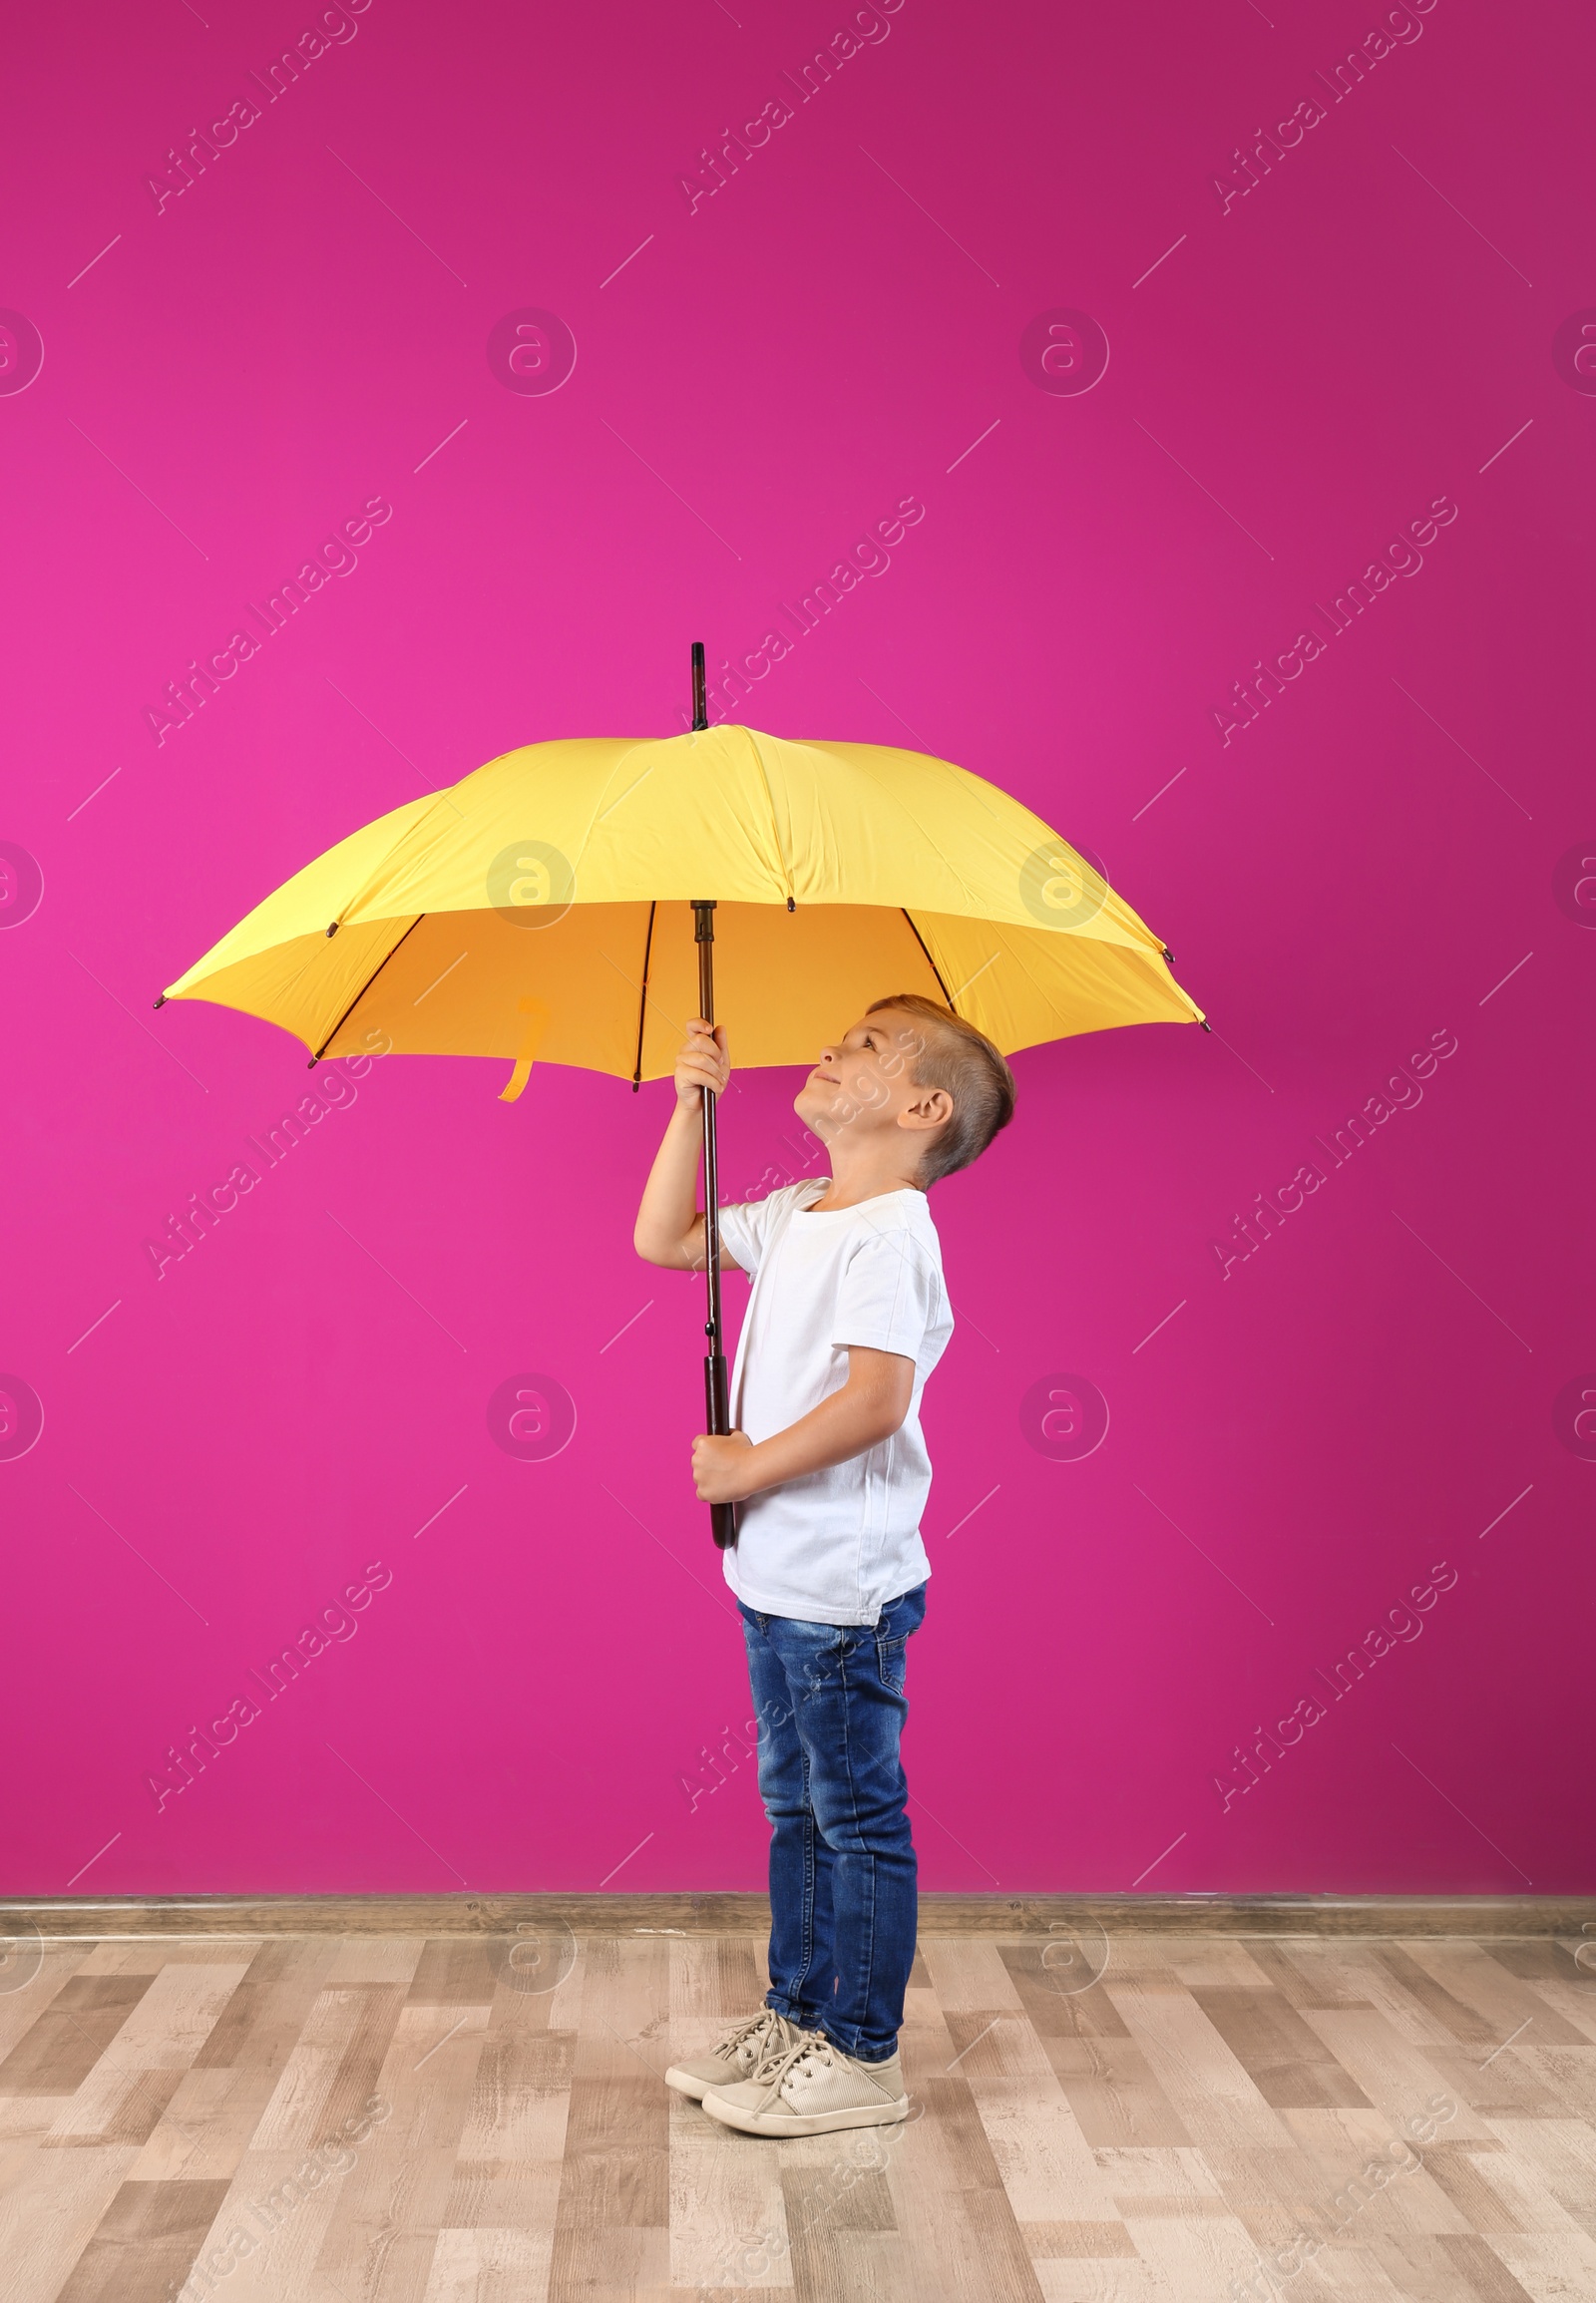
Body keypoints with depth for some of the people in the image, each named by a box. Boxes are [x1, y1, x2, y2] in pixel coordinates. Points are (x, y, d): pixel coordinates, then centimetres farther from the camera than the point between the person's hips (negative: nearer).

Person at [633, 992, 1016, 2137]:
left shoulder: (887, 1233, -18)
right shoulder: (796, 1217, 11)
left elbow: (877, 1399, -26)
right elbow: (665, 1240, 20)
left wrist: (750, 1467, -17)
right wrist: (692, 1105, 12)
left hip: (844, 1589, -9)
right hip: (779, 1576, 9)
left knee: (857, 1816, 3)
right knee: (796, 1807, 19)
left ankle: (862, 2055, 16)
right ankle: (796, 2014, 33)